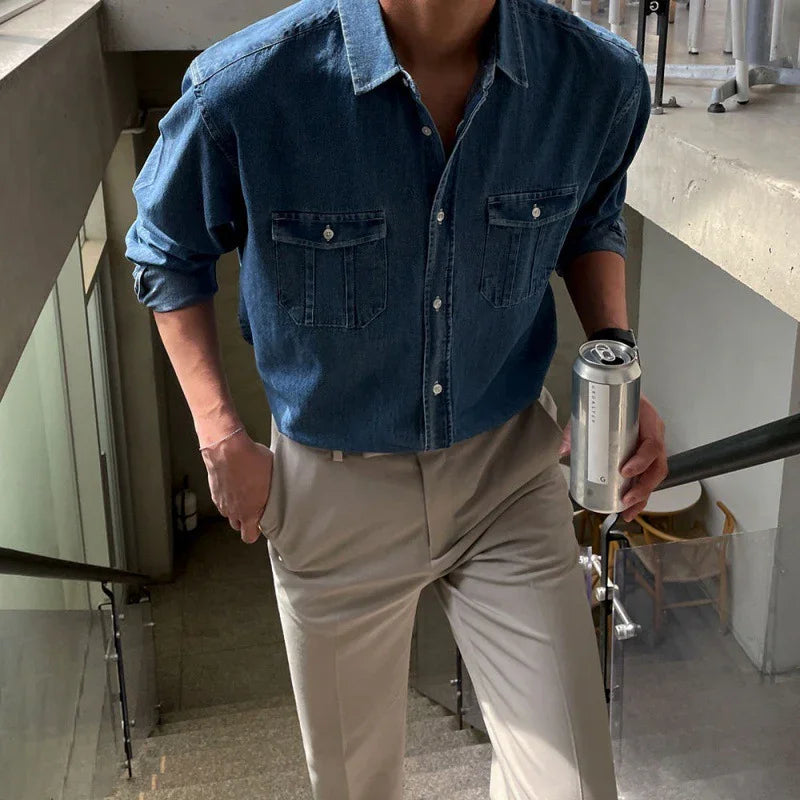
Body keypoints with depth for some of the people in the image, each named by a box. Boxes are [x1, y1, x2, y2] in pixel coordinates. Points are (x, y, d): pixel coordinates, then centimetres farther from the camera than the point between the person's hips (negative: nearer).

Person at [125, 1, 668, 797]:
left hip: (510, 472, 1)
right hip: (333, 487, 0)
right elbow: (168, 251, -2)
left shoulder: (601, 78, -15)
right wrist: (220, 438, -9)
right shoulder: (244, 87, -23)